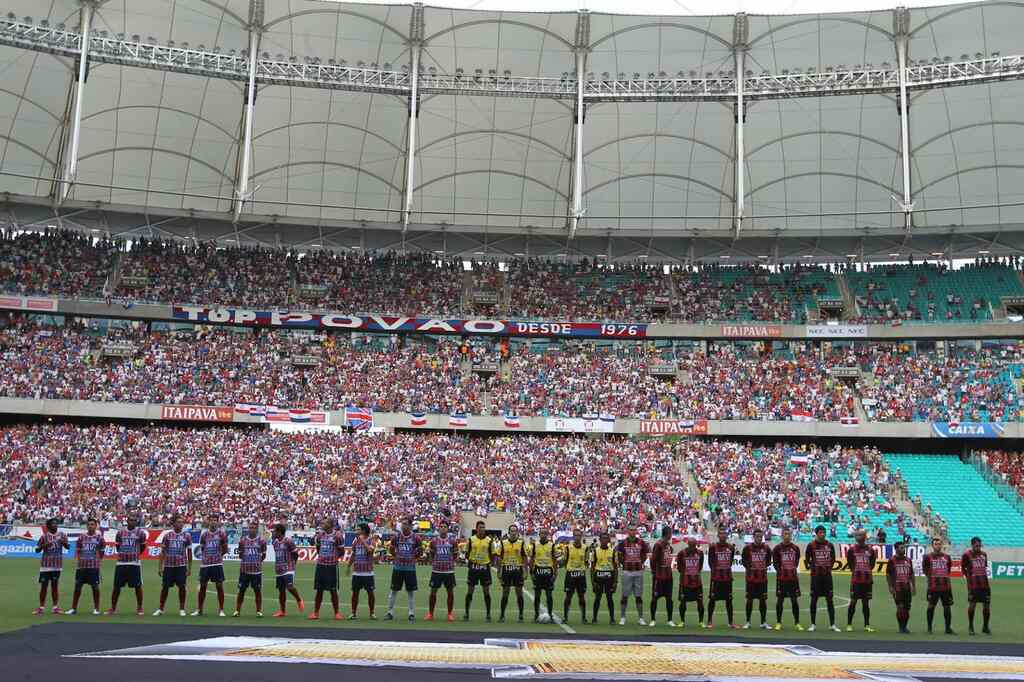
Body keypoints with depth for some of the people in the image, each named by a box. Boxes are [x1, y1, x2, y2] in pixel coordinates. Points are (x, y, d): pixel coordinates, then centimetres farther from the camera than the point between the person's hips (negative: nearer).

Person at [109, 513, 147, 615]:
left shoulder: (140, 532, -1)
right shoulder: (120, 532, 6)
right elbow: (117, 546, 16)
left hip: (135, 563, -2)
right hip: (121, 563, 2)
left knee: (138, 586, -1)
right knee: (117, 586, 6)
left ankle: (139, 608, 10)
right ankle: (113, 608, 16)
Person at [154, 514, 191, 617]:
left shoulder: (187, 535, 2)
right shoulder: (167, 535, 3)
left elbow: (189, 552, 5)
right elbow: (163, 552, 5)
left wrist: (189, 568, 2)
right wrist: (159, 567, 1)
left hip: (181, 565, -1)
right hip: (168, 565, 1)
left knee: (182, 586, 0)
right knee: (165, 587, 5)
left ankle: (181, 609, 10)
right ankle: (161, 609, 15)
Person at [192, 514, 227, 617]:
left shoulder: (222, 533, -1)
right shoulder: (204, 534, 6)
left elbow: (225, 550, 5)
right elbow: (202, 548, 16)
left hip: (217, 563, -3)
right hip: (205, 564, 3)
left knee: (219, 586, -2)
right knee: (202, 586, 9)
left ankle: (221, 610, 7)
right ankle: (199, 609, 20)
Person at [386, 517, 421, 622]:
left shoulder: (415, 537, -5)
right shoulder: (396, 536, -2)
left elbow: (420, 550, 7)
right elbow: (392, 549, 12)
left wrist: (414, 558, 3)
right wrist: (395, 558, 6)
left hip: (410, 568, -1)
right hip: (397, 567, 1)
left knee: (411, 591, 5)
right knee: (394, 590, 6)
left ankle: (411, 613, 14)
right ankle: (390, 612, 14)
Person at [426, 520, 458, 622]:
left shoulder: (452, 541, 1)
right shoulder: (434, 541, 3)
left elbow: (455, 555, 11)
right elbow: (431, 555, 13)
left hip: (449, 571, 0)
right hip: (436, 570, 0)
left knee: (450, 592, 4)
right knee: (433, 591, 3)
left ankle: (450, 613, 15)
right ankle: (430, 613, 14)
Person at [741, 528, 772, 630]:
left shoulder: (766, 548, 4)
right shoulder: (747, 548, -4)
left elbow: (769, 560, 14)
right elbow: (743, 560, 3)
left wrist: (765, 566, -2)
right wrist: (749, 567, -9)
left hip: (763, 578, 2)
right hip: (751, 578, -2)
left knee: (763, 599, 4)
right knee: (750, 599, 3)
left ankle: (763, 622, 13)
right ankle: (748, 622, 12)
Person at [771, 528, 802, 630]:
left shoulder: (795, 548, 7)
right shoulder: (777, 548, -1)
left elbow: (797, 561, 15)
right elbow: (775, 562, -1)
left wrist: (794, 569, 6)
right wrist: (780, 570, -9)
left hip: (793, 578, 2)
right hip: (781, 578, -2)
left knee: (795, 600, 4)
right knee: (780, 600, 2)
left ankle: (797, 623, 12)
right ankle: (778, 623, 11)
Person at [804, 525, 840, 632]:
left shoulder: (830, 545, 4)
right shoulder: (811, 545, -3)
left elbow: (833, 559, 16)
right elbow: (807, 559, 4)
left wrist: (830, 568, 7)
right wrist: (812, 567, -3)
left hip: (827, 575, 2)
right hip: (816, 575, -2)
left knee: (830, 600, 1)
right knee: (814, 599, 3)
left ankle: (832, 625, 5)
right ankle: (813, 624, 11)